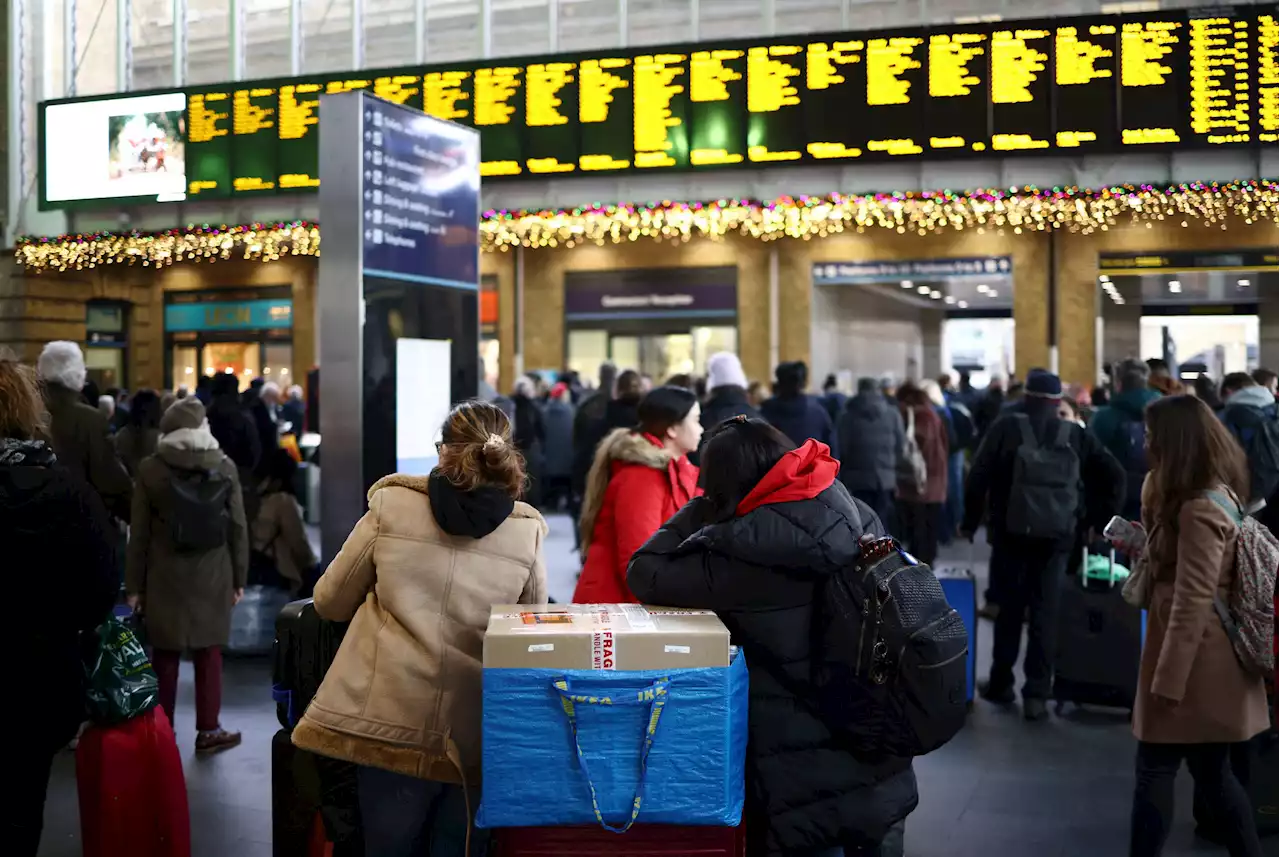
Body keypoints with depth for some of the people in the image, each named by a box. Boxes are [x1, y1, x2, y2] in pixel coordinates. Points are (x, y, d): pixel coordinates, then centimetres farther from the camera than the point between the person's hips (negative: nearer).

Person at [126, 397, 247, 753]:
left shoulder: (150, 469, -4)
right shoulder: (225, 467, -3)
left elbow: (139, 533, -1)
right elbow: (238, 527, -1)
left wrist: (134, 584, 5)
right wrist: (239, 578, 7)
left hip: (165, 577, 0)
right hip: (212, 576, 0)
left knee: (165, 656, 9)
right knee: (209, 653, 7)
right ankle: (208, 730, 12)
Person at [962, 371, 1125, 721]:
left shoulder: (1006, 427, -4)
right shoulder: (1076, 435, 3)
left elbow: (978, 476, -8)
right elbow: (1114, 475, 0)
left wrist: (971, 521, 2)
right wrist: (1101, 521, 7)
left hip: (1010, 534, -1)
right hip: (1057, 537, 1)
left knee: (1009, 610, 11)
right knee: (1045, 614, 5)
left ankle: (1001, 683, 21)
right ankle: (1036, 694, 3)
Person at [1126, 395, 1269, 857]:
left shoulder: (1198, 508, -21)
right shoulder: (1217, 492, 10)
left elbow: (1193, 602, -23)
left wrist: (1167, 680, -21)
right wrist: (1143, 546, 11)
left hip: (1194, 660, -10)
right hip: (1205, 660, 10)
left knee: (1155, 769, -1)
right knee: (1212, 773, 16)